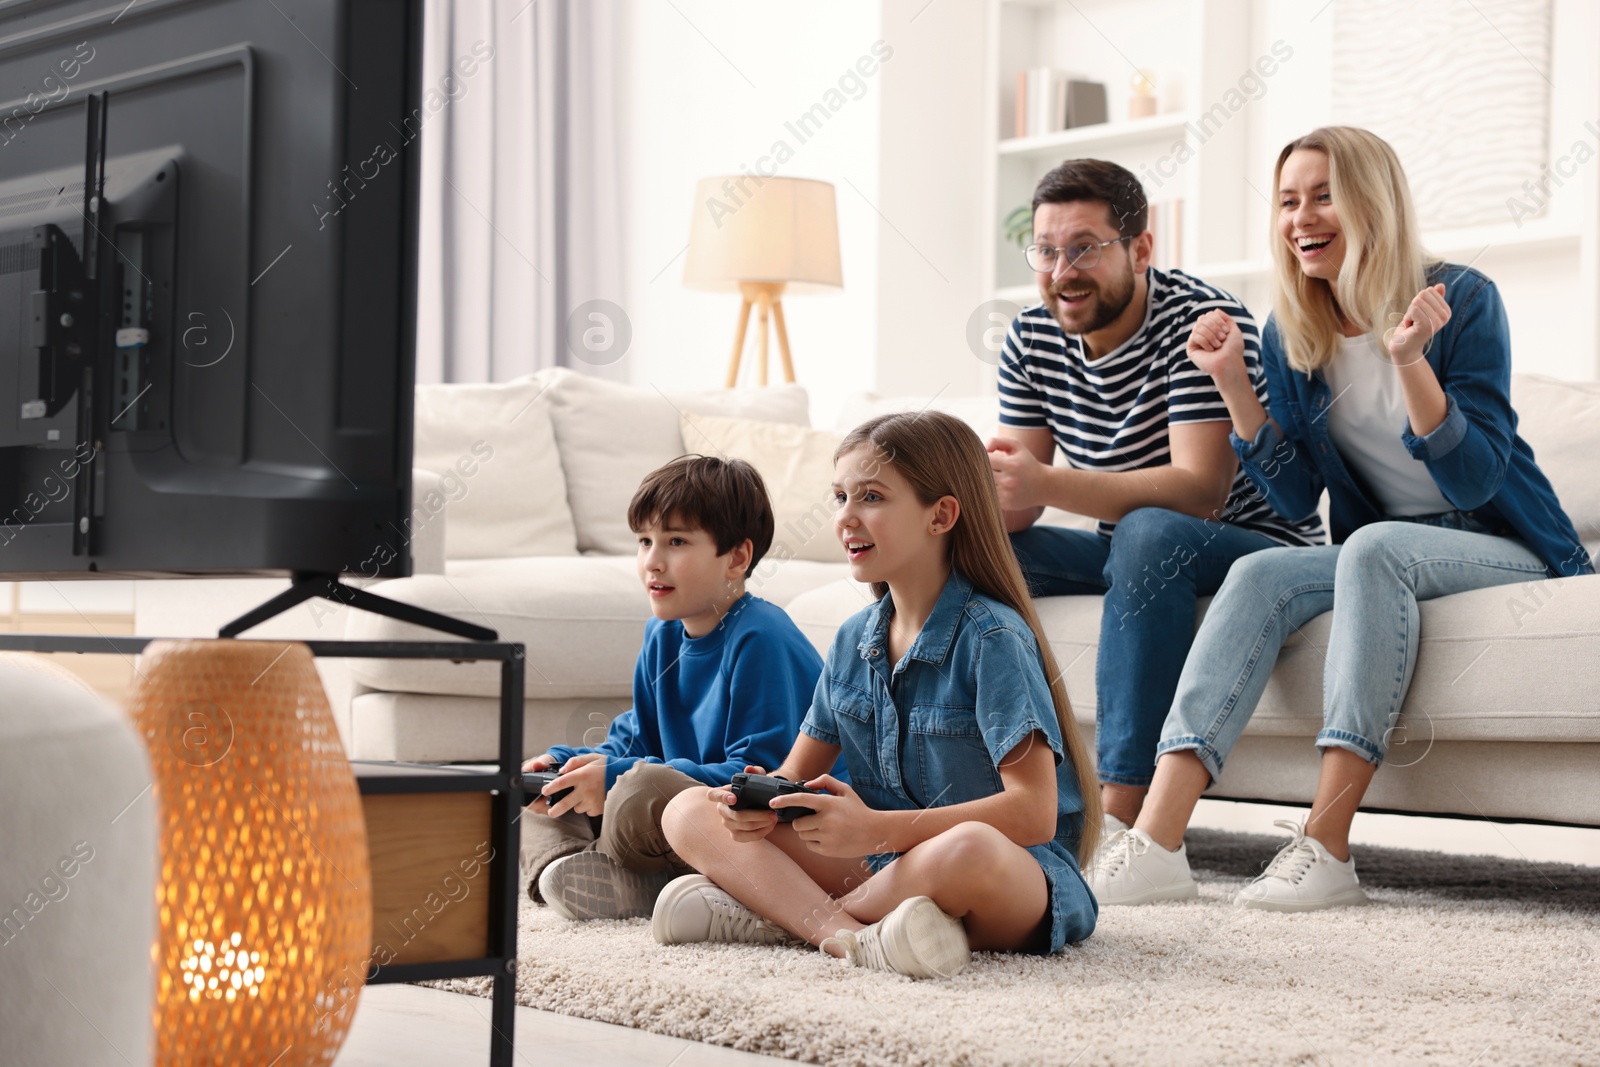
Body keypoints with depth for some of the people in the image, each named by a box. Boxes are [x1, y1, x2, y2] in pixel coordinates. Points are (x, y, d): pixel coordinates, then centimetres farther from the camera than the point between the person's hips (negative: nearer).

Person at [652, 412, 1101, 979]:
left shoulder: (991, 637, -13)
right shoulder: (854, 641, 9)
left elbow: (1033, 813, -21)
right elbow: (796, 774, 14)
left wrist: (876, 829, -26)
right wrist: (760, 803, -12)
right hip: (882, 866, 7)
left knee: (969, 850, -44)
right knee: (689, 813, -6)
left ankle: (780, 914, -21)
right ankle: (850, 936, -29)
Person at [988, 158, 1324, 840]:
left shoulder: (1200, 320, -20)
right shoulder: (1032, 338, 0)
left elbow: (1200, 489, -31)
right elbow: (1018, 504, -2)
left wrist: (1046, 484, -41)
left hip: (1258, 547, -7)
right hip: (1125, 553, 7)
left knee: (1148, 533, -37)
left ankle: (1120, 811, -40)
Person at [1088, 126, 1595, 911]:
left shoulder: (1461, 299, -12)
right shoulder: (1291, 336, 3)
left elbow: (1472, 478, -19)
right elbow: (1295, 499, 0)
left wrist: (1409, 360, -32)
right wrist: (1231, 384, -10)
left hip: (1507, 552, -5)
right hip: (1378, 560, 5)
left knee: (1375, 546, -35)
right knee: (1259, 574, -24)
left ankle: (1326, 848, -38)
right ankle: (1155, 843, -35)